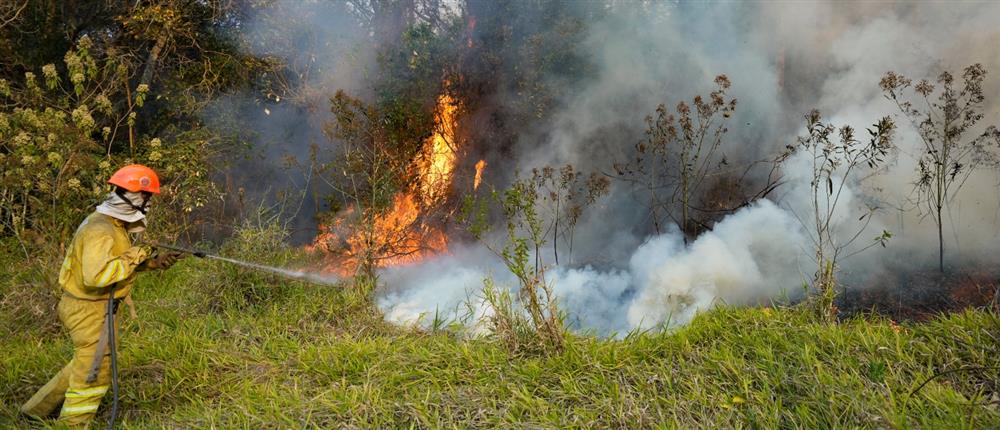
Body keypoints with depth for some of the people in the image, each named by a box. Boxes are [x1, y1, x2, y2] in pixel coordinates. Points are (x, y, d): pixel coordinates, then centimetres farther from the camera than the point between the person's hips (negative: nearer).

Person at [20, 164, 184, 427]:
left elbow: (117, 261, 15)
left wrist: (155, 262, 3)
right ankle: (72, 423, 20)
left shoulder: (114, 225, 6)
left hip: (94, 307, 10)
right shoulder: (100, 230, -25)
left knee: (86, 364, 25)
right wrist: (134, 257, -28)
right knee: (94, 374, 4)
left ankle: (37, 409, 37)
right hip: (89, 309, -10)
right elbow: (96, 275, -36)